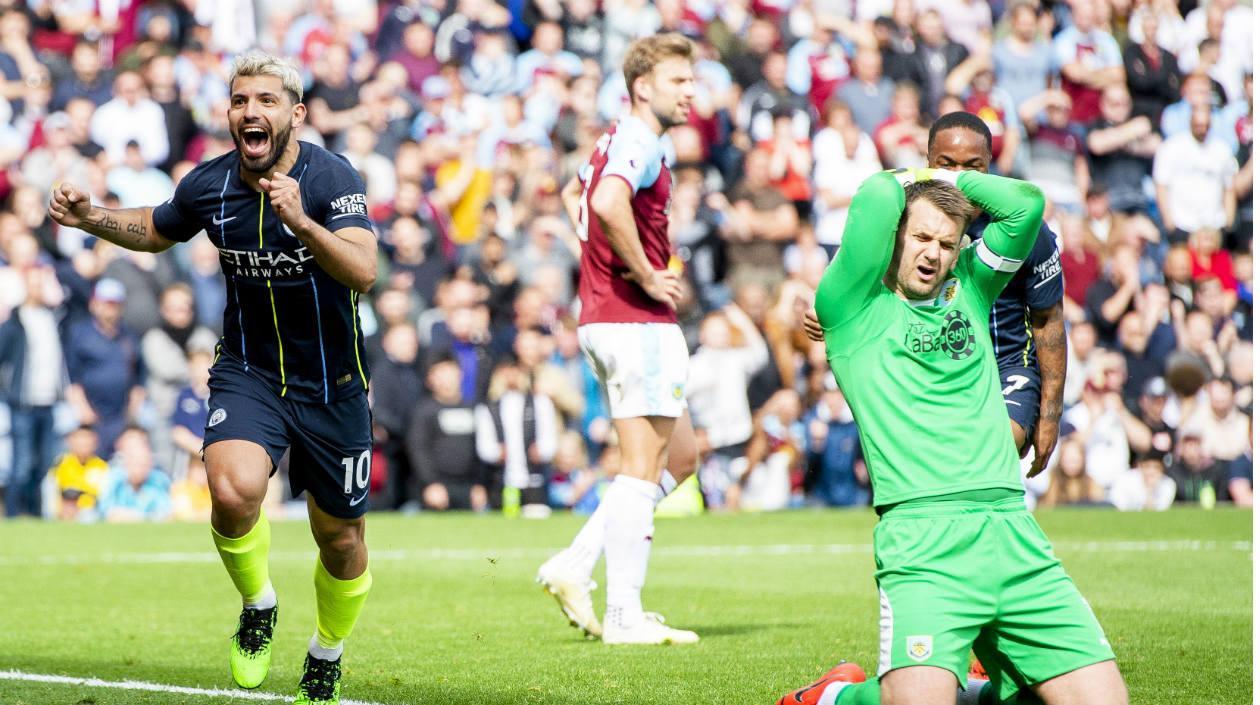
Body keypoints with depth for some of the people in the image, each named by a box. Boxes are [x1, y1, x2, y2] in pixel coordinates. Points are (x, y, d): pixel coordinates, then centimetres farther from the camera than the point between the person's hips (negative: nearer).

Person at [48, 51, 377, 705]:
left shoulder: (332, 178, -17)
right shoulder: (208, 184, -5)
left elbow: (363, 271, -32)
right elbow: (156, 231, 18)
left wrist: (301, 221, -47)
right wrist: (90, 217, 1)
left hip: (331, 382, -1)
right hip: (247, 371, 1)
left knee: (340, 539, 8)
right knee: (233, 491, -27)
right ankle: (258, 608, 2)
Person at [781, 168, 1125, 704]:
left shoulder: (969, 290, 21)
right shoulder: (855, 308, 6)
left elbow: (1026, 202, 13)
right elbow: (876, 198, -6)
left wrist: (943, 179, 21)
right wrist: (906, 181, 15)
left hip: (1012, 528, 5)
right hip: (923, 538, -5)